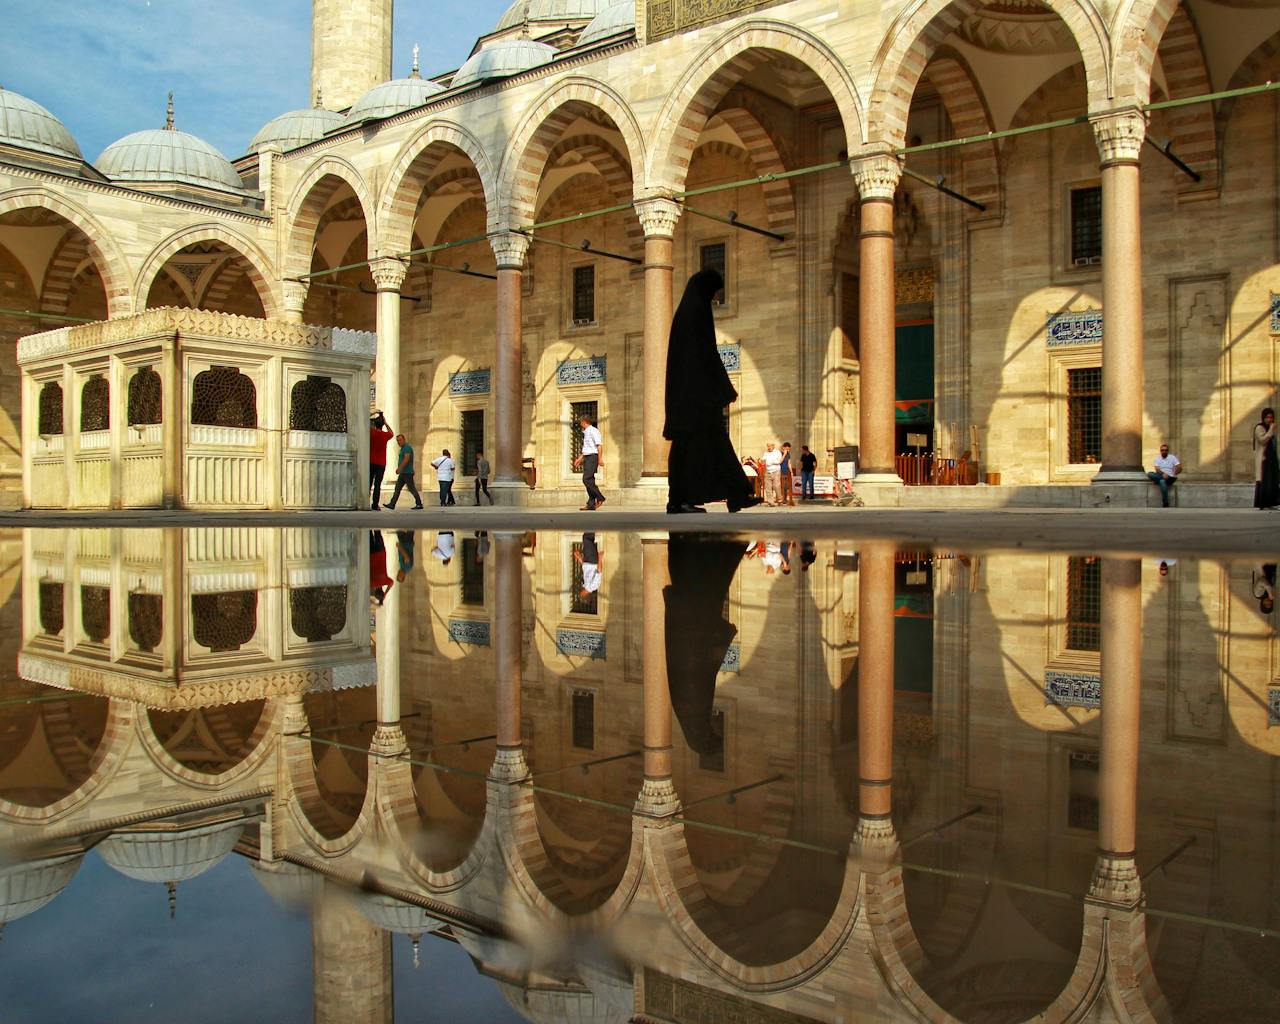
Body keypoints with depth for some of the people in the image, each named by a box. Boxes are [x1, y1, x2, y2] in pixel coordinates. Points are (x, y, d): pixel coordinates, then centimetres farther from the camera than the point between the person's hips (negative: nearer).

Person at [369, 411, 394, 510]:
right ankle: (375, 505, -8)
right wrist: (386, 423, 20)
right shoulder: (385, 435, -3)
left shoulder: (371, 432, -3)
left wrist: (373, 413, 18)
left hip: (371, 462, 1)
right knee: (377, 485, -3)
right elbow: (392, 434, 23)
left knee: (369, 483, 6)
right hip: (381, 463, -1)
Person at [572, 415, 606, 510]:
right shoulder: (586, 433, 21)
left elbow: (599, 445, -15)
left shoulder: (593, 431, -8)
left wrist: (600, 459, -21)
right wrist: (579, 459, 25)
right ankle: (591, 504, 4)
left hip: (592, 456, -9)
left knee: (586, 479, -16)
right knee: (589, 481, 5)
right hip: (587, 457, 9)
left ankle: (600, 498, -9)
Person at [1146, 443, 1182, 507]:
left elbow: (1179, 468, -6)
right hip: (1160, 476, 3)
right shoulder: (1158, 458, 10)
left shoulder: (1172, 457, 4)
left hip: (1170, 478, -3)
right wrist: (1163, 474, -23)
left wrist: (1174, 475, -18)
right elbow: (1157, 469, -5)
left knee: (1162, 481, -38)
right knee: (1149, 474, -26)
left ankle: (1166, 505, -36)